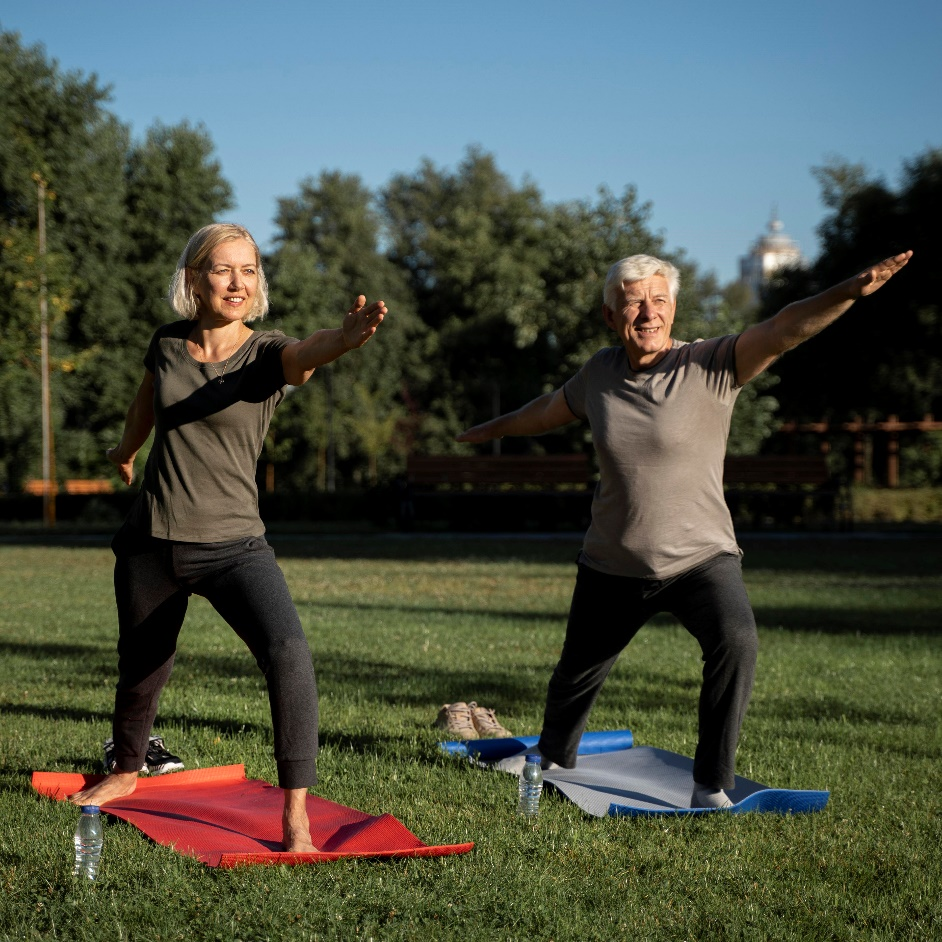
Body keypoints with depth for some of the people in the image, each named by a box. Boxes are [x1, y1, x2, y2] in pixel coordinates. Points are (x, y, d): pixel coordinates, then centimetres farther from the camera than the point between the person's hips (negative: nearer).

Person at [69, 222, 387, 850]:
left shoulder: (267, 353, -11)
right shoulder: (168, 345, -1)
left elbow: (307, 353, -37)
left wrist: (347, 337, -60)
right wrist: (128, 448, 42)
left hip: (234, 545, -3)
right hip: (151, 544, 3)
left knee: (288, 651, -26)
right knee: (141, 674, 17)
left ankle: (296, 820, -22)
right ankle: (125, 774, 49)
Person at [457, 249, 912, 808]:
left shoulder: (712, 365, -12)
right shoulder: (601, 372, 1)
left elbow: (782, 331, -28)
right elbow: (551, 410, 22)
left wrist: (850, 292, -45)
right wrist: (493, 429, 39)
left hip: (701, 558, -4)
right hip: (613, 567, 4)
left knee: (736, 642, -31)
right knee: (577, 673, 18)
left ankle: (711, 787, -18)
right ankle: (554, 761, 50)